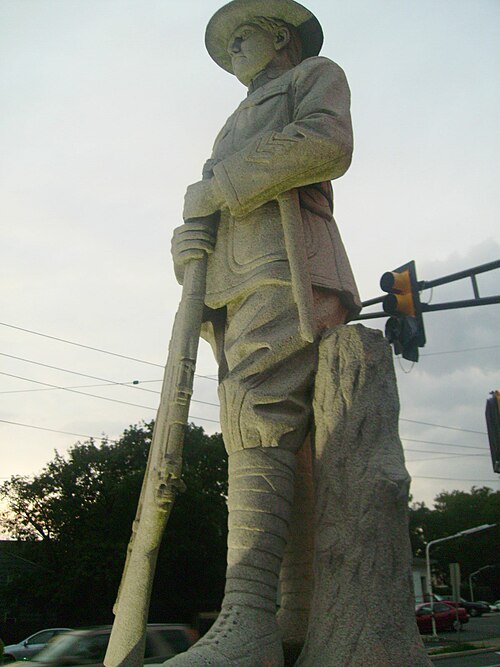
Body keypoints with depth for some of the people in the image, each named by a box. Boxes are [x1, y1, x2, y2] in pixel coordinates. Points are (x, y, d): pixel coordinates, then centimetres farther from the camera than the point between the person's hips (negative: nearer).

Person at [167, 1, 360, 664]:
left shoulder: (317, 74, 20)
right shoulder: (236, 128, 40)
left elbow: (327, 144, -5)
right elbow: (209, 208, 26)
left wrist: (216, 186, -2)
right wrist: (189, 235, 0)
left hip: (286, 267, -7)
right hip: (233, 287, 8)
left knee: (258, 418, -25)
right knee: (268, 437, -3)